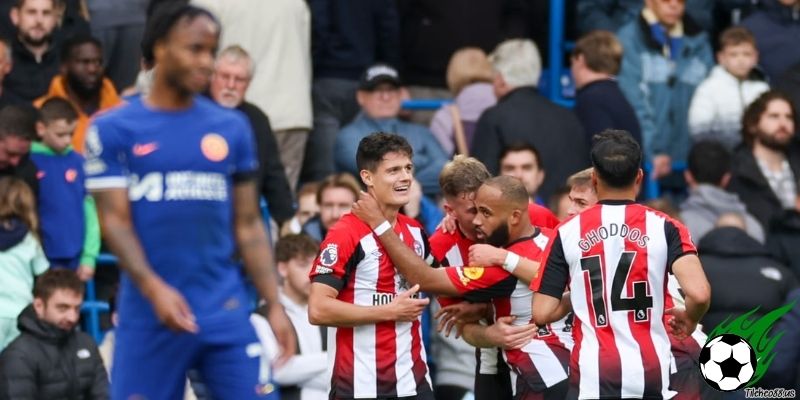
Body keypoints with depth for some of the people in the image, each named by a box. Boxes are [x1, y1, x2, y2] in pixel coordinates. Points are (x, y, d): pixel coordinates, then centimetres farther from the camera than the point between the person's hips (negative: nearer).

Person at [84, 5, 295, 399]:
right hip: (148, 312, -2)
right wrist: (154, 289, -21)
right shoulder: (114, 129, 1)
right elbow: (115, 220, -6)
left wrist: (274, 305, 5)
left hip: (224, 309, 2)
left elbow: (248, 225, 13)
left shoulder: (231, 128, 10)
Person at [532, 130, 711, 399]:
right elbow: (699, 293, -14)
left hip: (594, 375, 0)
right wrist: (690, 320, 8)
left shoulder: (567, 232, 2)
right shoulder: (664, 228, 0)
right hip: (652, 370, 1)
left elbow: (542, 313, 0)